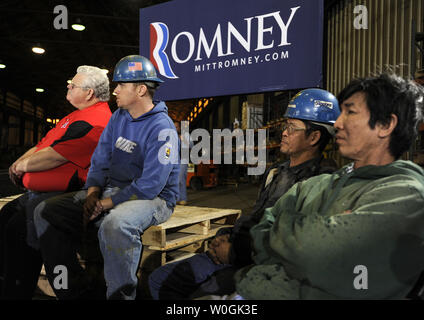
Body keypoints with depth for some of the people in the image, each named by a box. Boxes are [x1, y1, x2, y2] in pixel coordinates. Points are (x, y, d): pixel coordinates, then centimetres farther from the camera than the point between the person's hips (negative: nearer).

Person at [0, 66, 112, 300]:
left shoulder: (92, 123, -17)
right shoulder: (77, 117, 20)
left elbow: (54, 157, -22)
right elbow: (43, 144, 22)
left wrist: (23, 165, -4)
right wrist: (20, 162, 5)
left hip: (63, 195, -11)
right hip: (42, 191, 11)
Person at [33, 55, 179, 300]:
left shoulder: (162, 128, -16)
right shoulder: (118, 117, 10)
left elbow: (150, 185, -22)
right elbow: (100, 160, 13)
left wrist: (107, 203, -18)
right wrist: (93, 193, -4)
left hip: (153, 198, -8)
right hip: (112, 189, 8)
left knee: (115, 224, -41)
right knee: (46, 212, -3)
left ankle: (120, 294, -19)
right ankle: (76, 290, -1)